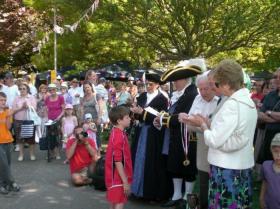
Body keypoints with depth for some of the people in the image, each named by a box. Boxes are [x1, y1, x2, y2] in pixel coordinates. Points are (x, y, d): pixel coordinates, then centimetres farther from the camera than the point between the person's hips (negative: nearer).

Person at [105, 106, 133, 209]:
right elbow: (118, 162, -24)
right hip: (118, 178, -10)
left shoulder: (116, 133, 7)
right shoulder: (119, 136, -23)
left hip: (116, 177, 10)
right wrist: (125, 181, -22)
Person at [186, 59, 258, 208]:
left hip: (227, 170, -9)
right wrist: (207, 123, 8)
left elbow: (215, 141, -19)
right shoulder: (247, 101, 8)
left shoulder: (232, 104, -20)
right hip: (242, 168, 9)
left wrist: (202, 125, -3)